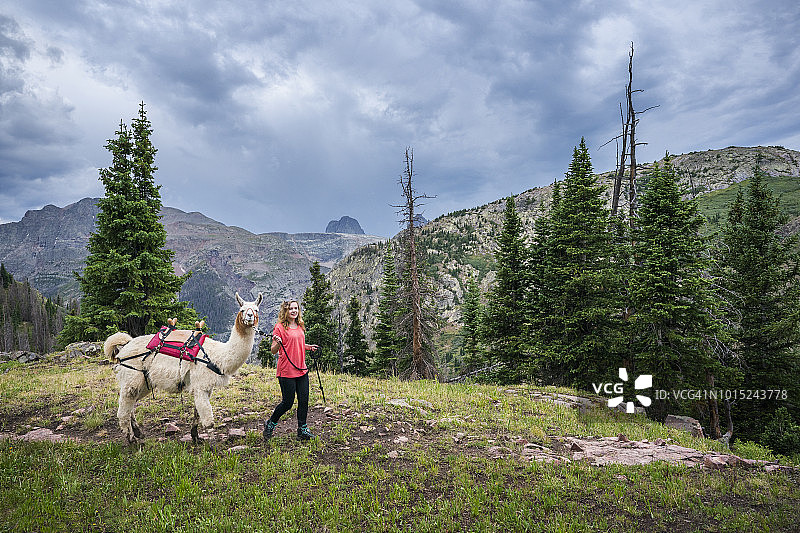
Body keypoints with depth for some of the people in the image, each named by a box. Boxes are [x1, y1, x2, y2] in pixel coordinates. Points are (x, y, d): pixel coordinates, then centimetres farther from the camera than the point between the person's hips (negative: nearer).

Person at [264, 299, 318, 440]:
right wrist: (277, 343, -29)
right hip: (286, 371, -7)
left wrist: (309, 347, 14)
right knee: (288, 402, 0)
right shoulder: (280, 327, -8)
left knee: (304, 401, 5)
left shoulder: (300, 326, 13)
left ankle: (302, 430, 17)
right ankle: (270, 424, 23)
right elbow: (273, 350, -9)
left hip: (301, 369, 7)